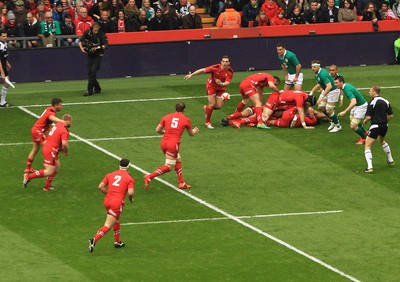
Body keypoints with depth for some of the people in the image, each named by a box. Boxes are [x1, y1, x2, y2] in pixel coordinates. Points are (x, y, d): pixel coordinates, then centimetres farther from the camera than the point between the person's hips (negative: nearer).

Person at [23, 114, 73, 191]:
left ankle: (47, 186, 24)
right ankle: (28, 177, -1)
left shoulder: (57, 125, 14)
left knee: (57, 167, 20)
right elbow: (64, 143, -28)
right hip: (50, 151, -10)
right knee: (49, 172, -6)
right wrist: (66, 152, -7)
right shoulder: (64, 131, -16)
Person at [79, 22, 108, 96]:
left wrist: (97, 47, -33)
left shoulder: (102, 34, -15)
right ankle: (97, 88, 21)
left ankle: (90, 90, -15)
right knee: (89, 72, 4)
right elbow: (80, 41, -1)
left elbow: (106, 45, -20)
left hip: (98, 55, -4)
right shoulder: (87, 33, -6)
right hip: (90, 55, 4)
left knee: (93, 71, -16)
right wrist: (81, 48, -20)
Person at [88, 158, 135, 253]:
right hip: (117, 202, -6)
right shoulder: (129, 178, 1)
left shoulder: (110, 175, 12)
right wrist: (131, 199, 10)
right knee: (108, 226, -7)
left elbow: (101, 186, 5)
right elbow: (130, 192, -11)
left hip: (107, 200, 6)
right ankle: (94, 240, -26)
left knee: (117, 220, 30)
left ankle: (117, 242, 35)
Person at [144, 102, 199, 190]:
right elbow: (191, 134, 18)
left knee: (178, 160, 23)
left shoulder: (167, 117, 9)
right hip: (173, 144, -6)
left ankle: (181, 183, 26)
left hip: (164, 142, 6)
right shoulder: (186, 119, 3)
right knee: (168, 167, -2)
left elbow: (157, 130, 10)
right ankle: (149, 177, -18)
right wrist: (194, 131, 43)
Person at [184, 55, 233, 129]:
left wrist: (221, 84, -47)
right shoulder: (216, 67, -27)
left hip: (221, 88, 4)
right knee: (212, 104, -13)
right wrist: (191, 75, -22)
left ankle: (206, 108, 31)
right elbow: (203, 70, -21)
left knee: (219, 106, -2)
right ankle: (207, 122, 2)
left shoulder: (230, 71, -19)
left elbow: (227, 82, -24)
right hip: (211, 85, -4)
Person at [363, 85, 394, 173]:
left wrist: (365, 121, 4)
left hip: (375, 126, -7)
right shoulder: (386, 102, 3)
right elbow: (391, 115, 6)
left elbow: (368, 117, -17)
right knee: (382, 141, 35)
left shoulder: (372, 102, -15)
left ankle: (369, 167, -15)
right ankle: (391, 160, 44)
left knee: (367, 146, -1)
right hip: (384, 126, 7)